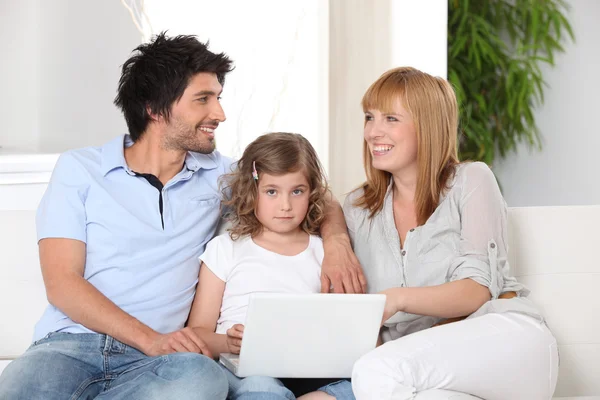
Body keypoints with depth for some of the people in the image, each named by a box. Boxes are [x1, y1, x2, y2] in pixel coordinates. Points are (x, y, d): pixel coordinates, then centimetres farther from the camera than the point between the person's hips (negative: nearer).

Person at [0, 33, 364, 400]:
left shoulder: (218, 175, 18)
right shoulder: (79, 169, 8)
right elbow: (62, 283, -1)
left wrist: (336, 243, 2)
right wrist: (150, 339, -16)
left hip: (154, 358, 5)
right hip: (70, 343, -5)